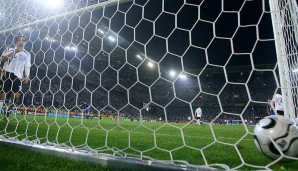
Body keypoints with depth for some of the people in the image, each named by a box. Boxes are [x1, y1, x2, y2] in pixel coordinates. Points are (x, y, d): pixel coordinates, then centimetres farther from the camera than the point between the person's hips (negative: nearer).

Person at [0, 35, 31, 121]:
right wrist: (15, 51, -11)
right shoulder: (9, 49, 15)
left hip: (18, 76, 2)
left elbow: (27, 67, 12)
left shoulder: (27, 54, 18)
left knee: (15, 95, -5)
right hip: (7, 73, -1)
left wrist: (27, 76, -2)